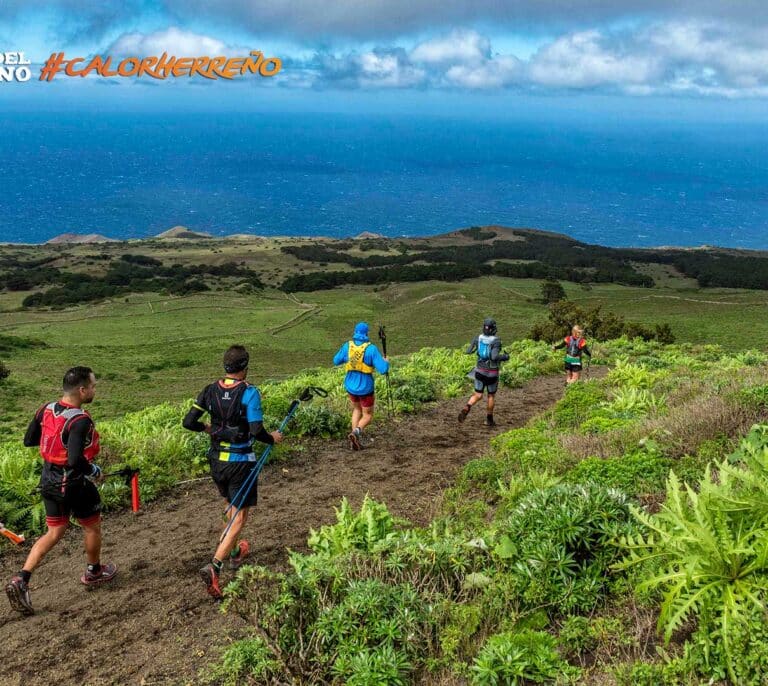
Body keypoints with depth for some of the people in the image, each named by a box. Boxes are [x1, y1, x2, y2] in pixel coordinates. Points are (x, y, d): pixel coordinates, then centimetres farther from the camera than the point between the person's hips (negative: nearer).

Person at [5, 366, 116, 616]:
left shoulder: (46, 410, -3)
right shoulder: (80, 420, -26)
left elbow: (28, 441, 9)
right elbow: (75, 461, -33)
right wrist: (94, 470, -15)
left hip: (49, 481, 7)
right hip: (74, 484, -7)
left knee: (54, 533, 18)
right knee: (93, 527, 18)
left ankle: (21, 580, 5)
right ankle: (94, 572, 38)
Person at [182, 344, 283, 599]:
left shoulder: (210, 390, -1)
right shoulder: (249, 392, -16)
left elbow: (188, 422, -2)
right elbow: (256, 432, -21)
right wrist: (273, 438, -2)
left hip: (216, 459, 6)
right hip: (240, 461, -6)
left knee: (231, 507, 27)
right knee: (239, 517, 2)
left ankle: (235, 552, 43)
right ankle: (214, 566, -13)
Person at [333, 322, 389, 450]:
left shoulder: (347, 346, -6)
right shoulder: (371, 349, -18)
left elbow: (336, 361, 10)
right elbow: (383, 370, -20)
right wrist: (386, 362, 1)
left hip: (350, 386, 4)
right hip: (365, 388, -4)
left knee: (357, 410, 28)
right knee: (367, 416, 14)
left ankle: (355, 439, 15)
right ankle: (356, 431, -17)